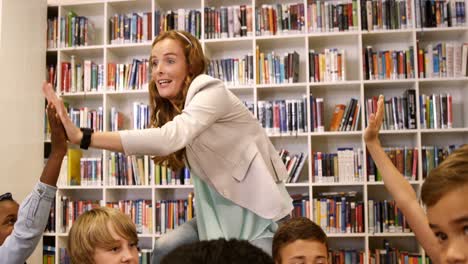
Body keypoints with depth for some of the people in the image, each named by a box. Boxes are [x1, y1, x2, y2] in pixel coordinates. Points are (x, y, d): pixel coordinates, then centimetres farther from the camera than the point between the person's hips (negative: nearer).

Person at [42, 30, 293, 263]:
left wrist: (82, 137, -44)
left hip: (261, 212, -7)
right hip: (220, 210, 7)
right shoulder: (172, 109, 7)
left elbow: (169, 138, -39)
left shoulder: (212, 93, -23)